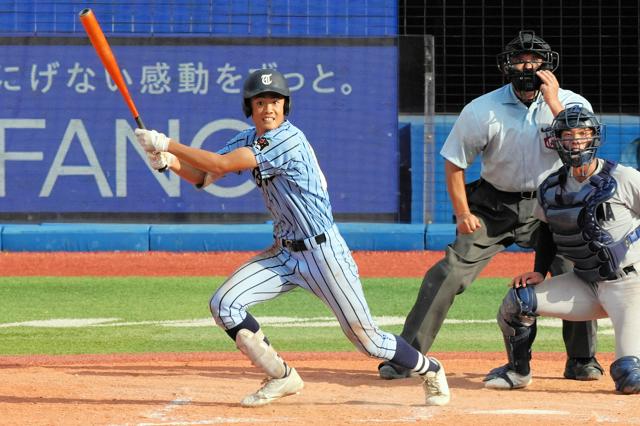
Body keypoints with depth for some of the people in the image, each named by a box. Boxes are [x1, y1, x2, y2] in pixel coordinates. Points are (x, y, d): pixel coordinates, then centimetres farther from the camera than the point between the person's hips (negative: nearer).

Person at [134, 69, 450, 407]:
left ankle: (429, 369, 24)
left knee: (365, 337, -3)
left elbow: (221, 165, -27)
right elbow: (204, 177, 2)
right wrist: (169, 161, -17)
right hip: (284, 253, 7)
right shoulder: (248, 140, 4)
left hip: (323, 252, -7)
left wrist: (167, 144, -23)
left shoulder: (290, 140, -23)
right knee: (223, 304, -8)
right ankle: (281, 378, 7)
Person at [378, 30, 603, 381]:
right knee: (449, 273, -11)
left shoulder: (572, 104, -9)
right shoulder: (482, 111, -12)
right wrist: (462, 213, -7)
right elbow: (454, 161, -2)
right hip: (494, 205, -1)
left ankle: (581, 360, 6)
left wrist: (554, 104, -28)